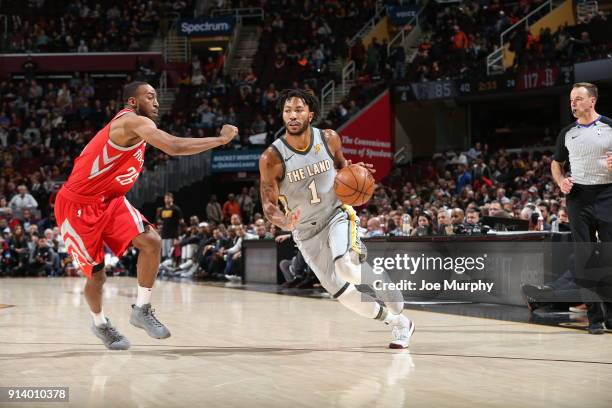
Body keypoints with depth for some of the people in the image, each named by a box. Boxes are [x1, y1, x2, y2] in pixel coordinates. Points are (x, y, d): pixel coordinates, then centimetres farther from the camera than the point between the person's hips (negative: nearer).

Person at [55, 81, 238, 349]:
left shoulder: (136, 128, 10)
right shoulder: (133, 121, -21)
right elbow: (174, 147, -34)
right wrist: (221, 140, -28)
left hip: (108, 201, 8)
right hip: (78, 205, -8)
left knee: (152, 242, -11)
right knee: (97, 275, 2)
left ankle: (142, 310, 2)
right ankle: (99, 323, 31)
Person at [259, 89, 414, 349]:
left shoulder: (329, 139, -9)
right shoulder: (271, 158, -17)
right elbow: (269, 205, -13)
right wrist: (285, 223, -35)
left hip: (337, 215, -1)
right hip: (305, 231, 1)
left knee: (347, 267, -30)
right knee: (341, 291, 2)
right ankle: (398, 322, 23)